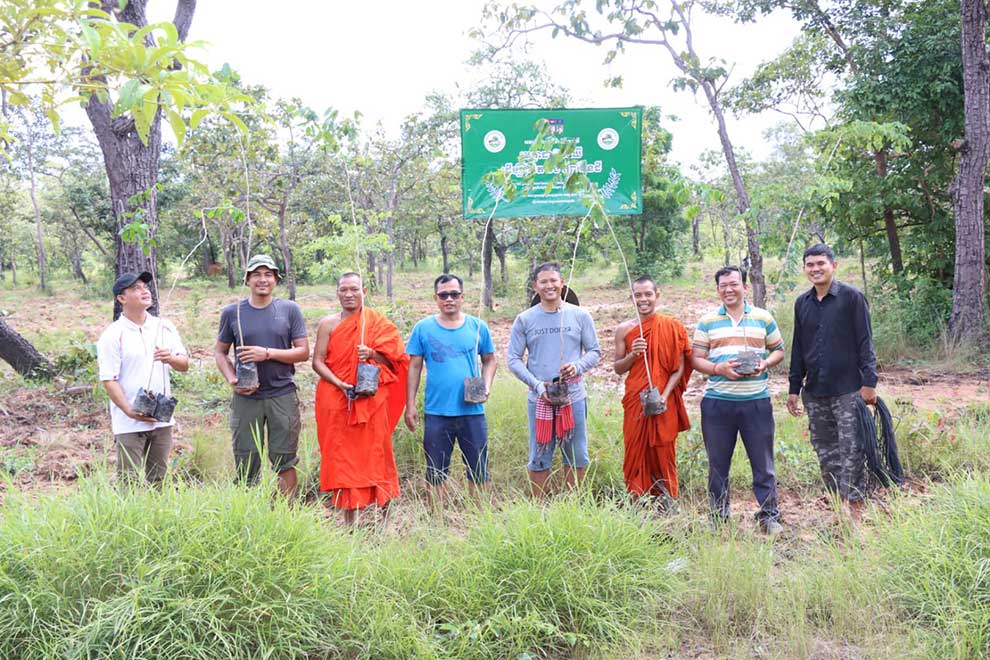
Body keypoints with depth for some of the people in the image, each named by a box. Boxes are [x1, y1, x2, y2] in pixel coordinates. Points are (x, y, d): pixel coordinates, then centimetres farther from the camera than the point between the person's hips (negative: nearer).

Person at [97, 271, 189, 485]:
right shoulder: (112, 335, -6)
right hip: (129, 423, -5)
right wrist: (130, 411, -21)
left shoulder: (164, 328, 9)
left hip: (162, 419, 5)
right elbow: (108, 380, -10)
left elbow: (184, 365, 8)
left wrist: (171, 359, -15)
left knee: (157, 480, 14)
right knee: (129, 482, -3)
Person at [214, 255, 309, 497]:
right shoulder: (232, 312, 5)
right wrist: (232, 379, -6)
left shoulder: (289, 309, 2)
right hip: (246, 397, 1)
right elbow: (220, 352, 12)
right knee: (246, 465, 6)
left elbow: (303, 351, 0)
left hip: (282, 395, -1)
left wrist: (268, 353, -14)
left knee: (285, 462, 4)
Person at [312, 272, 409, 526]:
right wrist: (340, 384, -14)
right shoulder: (328, 324, 5)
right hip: (336, 400, 1)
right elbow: (317, 361, 0)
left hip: (372, 400, 0)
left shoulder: (378, 322, 5)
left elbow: (393, 359, 4)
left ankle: (385, 515, 10)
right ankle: (348, 519, 9)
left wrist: (372, 353, -16)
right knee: (343, 456, 2)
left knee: (376, 453, 1)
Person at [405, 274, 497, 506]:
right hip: (436, 411, -1)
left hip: (472, 410, 1)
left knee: (477, 470, 8)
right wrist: (410, 406, 1)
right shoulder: (423, 328, 0)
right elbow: (414, 367, 4)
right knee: (436, 472, 8)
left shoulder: (478, 326, 3)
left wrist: (487, 385, -7)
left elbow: (489, 360, 12)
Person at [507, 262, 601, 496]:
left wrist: (578, 366, -16)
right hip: (539, 399, -1)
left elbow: (594, 351, 6)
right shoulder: (524, 320, 1)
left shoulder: (580, 316, 2)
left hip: (574, 397, 1)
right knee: (539, 458, 6)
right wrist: (538, 385, -13)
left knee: (576, 457, 9)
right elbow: (514, 359, 0)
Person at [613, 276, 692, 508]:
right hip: (635, 401, 2)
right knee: (636, 451, 3)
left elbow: (679, 367, -2)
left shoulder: (672, 327, -1)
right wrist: (632, 354, -12)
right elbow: (617, 368, 8)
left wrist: (664, 396, -14)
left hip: (664, 403, -2)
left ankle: (666, 501, 14)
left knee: (663, 452, 3)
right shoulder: (624, 329, 4)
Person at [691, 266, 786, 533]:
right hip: (717, 402, 0)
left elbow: (778, 350, 14)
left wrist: (765, 364, -7)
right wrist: (719, 368, -14)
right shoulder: (707, 322, 6)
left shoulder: (763, 318, 7)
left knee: (763, 463, 5)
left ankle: (769, 516, 18)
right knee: (718, 464, 9)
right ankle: (718, 519, 21)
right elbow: (696, 359, 4)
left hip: (757, 401, 0)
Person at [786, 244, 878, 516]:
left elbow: (865, 342, -6)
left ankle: (854, 505, 3)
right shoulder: (802, 303, 11)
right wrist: (794, 389, 14)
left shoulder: (851, 297, -4)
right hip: (814, 392, 5)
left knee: (851, 449, -3)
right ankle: (838, 500, 19)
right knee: (824, 448, 9)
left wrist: (869, 382, -12)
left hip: (848, 389, -5)